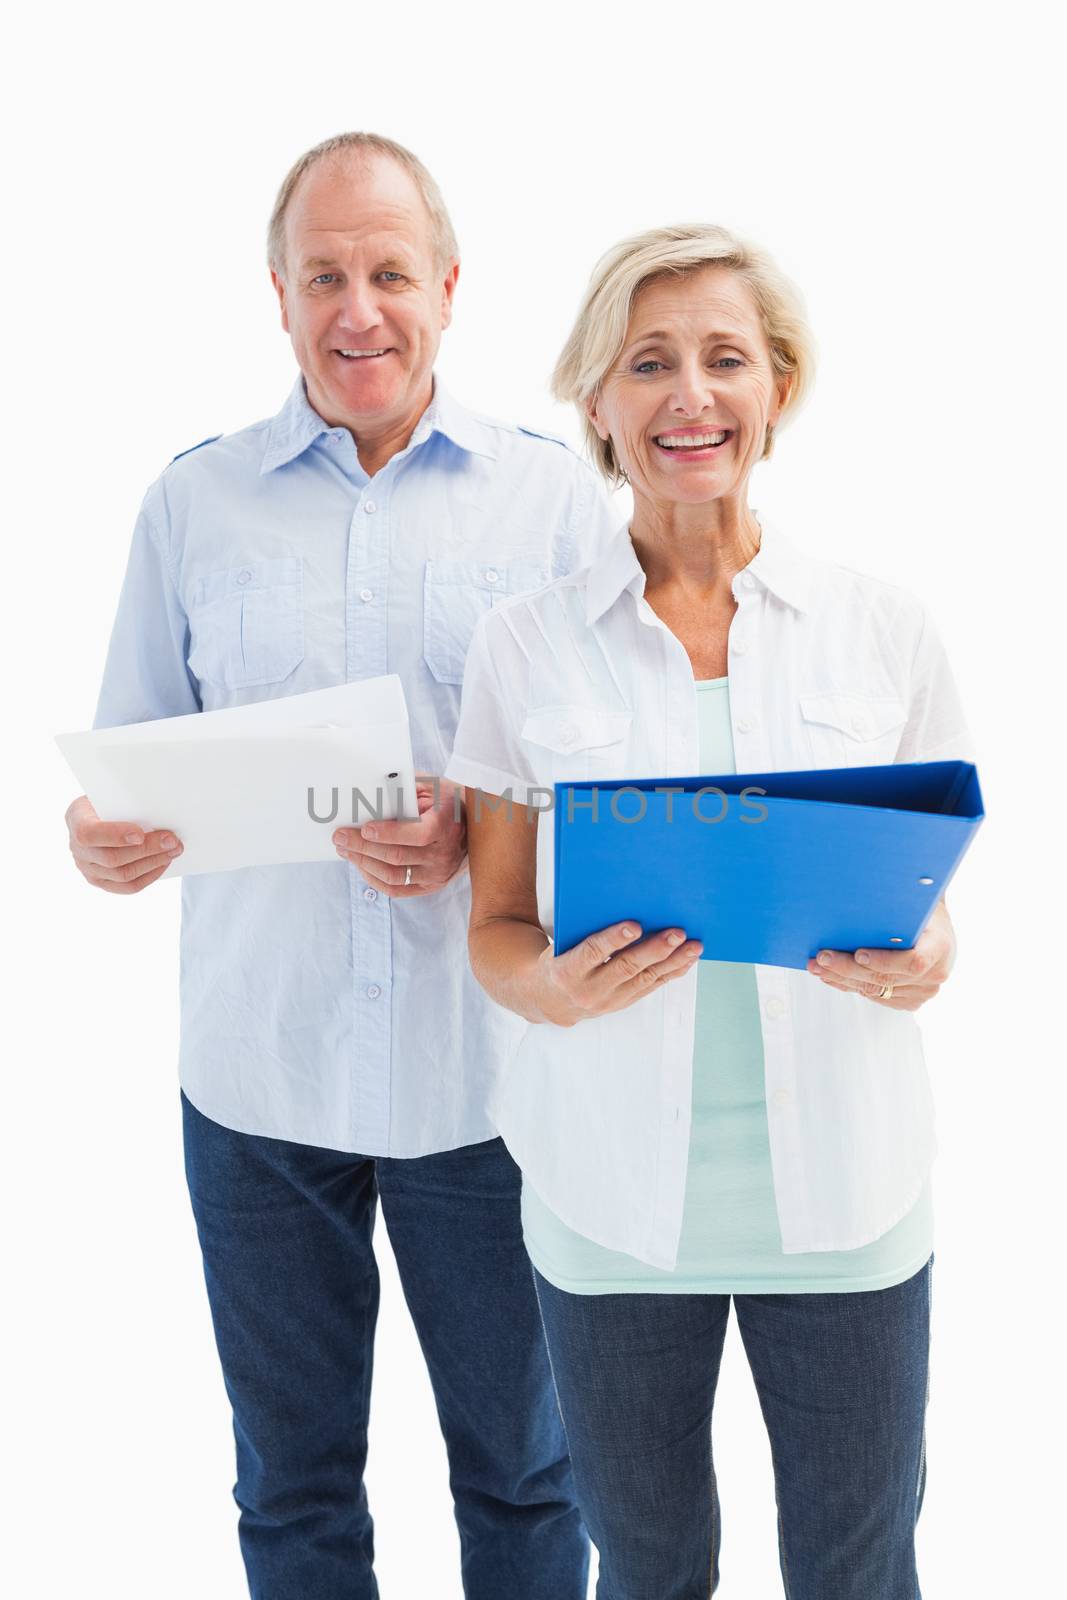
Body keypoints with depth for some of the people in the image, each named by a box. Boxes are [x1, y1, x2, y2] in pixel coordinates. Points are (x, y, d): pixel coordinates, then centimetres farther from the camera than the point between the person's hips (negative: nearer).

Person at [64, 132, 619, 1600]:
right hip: (257, 1075, 1)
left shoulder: (552, 492, 1)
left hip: (490, 1071, -1)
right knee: (291, 1478, 18)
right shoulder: (194, 499, 5)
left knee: (524, 1467, 16)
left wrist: (483, 822, -19)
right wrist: (103, 832, -15)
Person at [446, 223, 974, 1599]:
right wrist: (551, 983, -18)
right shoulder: (524, 645, -2)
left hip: (843, 1183, 1)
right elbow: (494, 925, 4)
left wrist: (923, 960, -14)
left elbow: (931, 893, 8)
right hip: (612, 1189, 0)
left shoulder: (884, 627, 0)